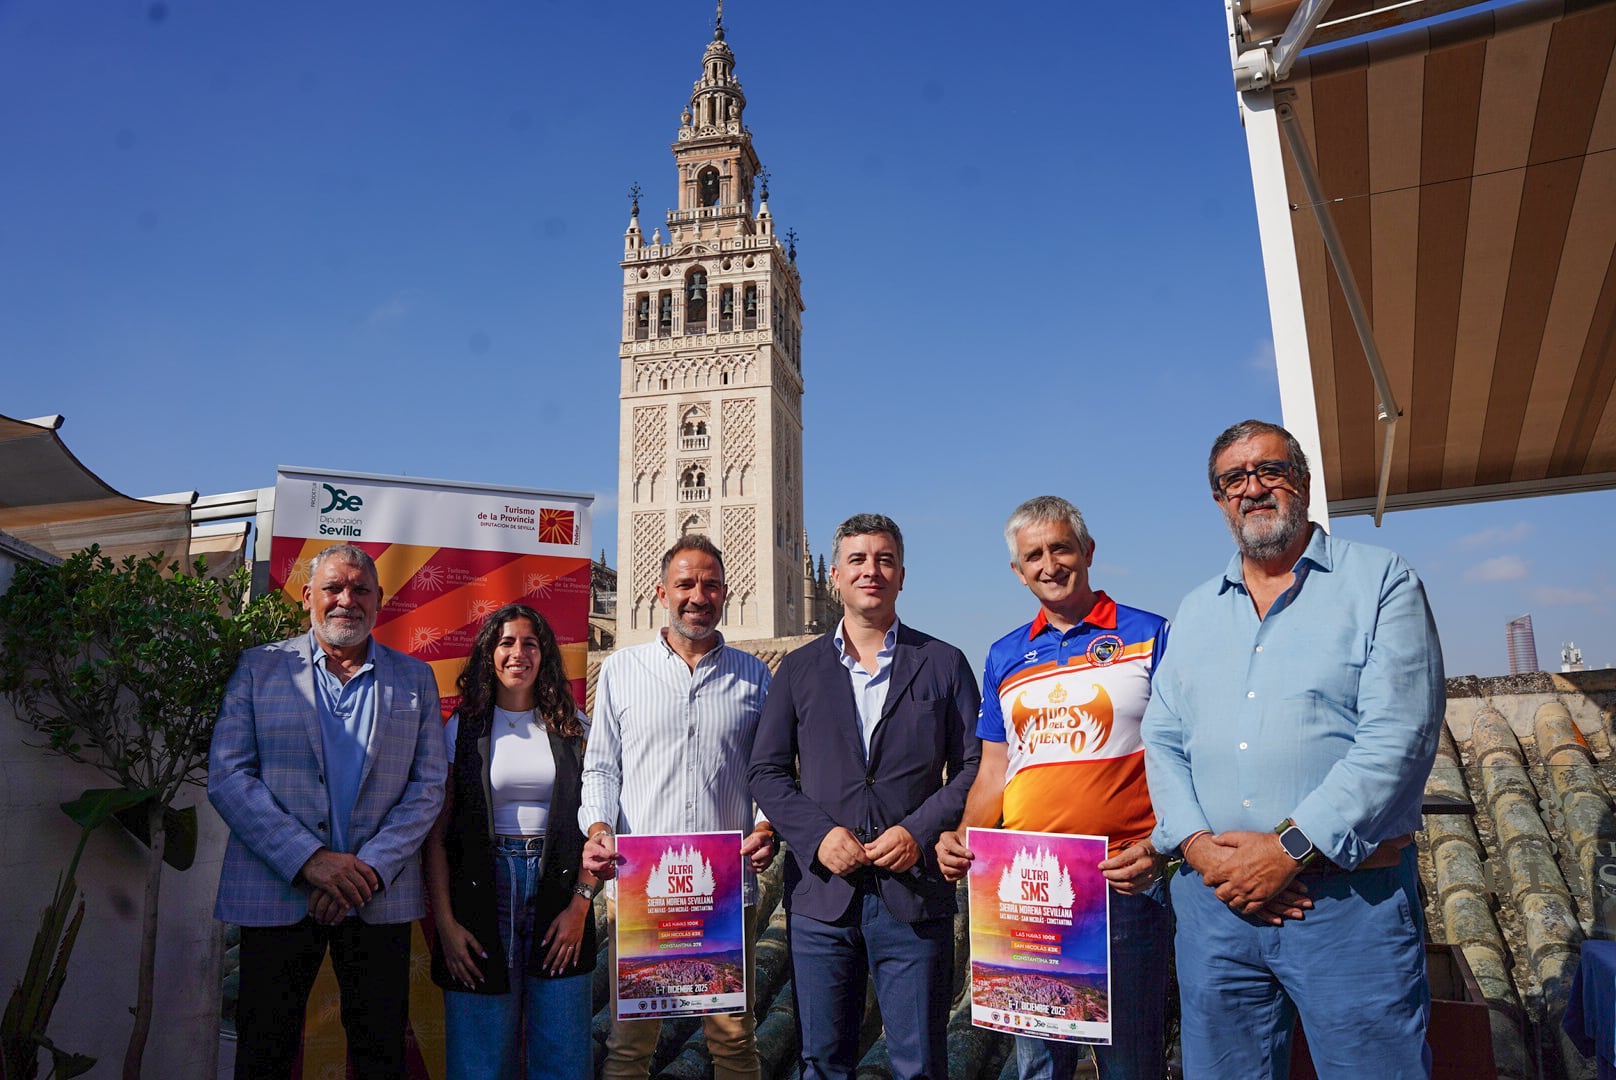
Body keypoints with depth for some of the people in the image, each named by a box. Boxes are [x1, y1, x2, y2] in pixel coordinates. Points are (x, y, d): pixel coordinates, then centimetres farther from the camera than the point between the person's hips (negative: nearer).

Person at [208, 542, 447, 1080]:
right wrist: (309, 859, -14)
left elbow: (428, 786, 3)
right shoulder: (259, 666, 4)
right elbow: (226, 775, -4)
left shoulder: (414, 678, 8)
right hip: (277, 891, -1)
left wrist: (370, 869, -12)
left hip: (381, 896, 1)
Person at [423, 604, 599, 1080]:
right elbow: (436, 836, 2)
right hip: (484, 893, -1)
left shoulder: (572, 729, 6)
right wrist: (445, 923, -5)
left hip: (558, 888, 1)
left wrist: (580, 905, -6)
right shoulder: (461, 730, 3)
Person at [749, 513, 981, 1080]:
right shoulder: (799, 669, 9)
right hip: (822, 893, 1)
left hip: (915, 893, -1)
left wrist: (921, 831, -10)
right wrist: (818, 834, -8)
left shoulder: (943, 664, 6)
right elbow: (767, 771, 7)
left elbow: (974, 767, 4)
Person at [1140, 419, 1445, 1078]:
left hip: (1349, 897, -4)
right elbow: (1162, 740, 9)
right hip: (1213, 896, 4)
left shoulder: (1382, 584, -1)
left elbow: (1398, 736, -12)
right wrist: (1200, 846, -8)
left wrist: (1291, 849, -17)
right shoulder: (1196, 613, 14)